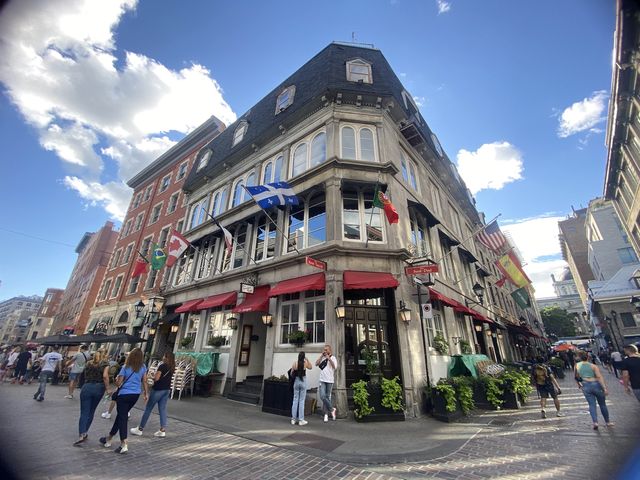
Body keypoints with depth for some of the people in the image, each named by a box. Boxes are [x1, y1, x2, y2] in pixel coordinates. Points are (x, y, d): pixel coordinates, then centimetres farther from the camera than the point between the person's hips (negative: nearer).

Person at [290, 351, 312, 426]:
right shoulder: (305, 363, -9)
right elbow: (310, 367, 12)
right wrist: (307, 360, 9)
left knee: (295, 400, 12)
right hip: (303, 381, -2)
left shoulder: (295, 363, -7)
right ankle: (301, 420, 11)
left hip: (296, 381, 2)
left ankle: (293, 419, 19)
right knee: (302, 401, 6)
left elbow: (291, 373, -1)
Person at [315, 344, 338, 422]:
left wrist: (329, 358, -19)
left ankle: (326, 414, 21)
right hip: (322, 380, 2)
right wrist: (322, 355, -7)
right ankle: (332, 409, 10)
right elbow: (316, 364, -4)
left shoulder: (333, 358, -1)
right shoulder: (322, 358, 8)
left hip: (330, 381, -2)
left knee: (327, 397, 7)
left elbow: (335, 367, -15)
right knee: (322, 396, -8)